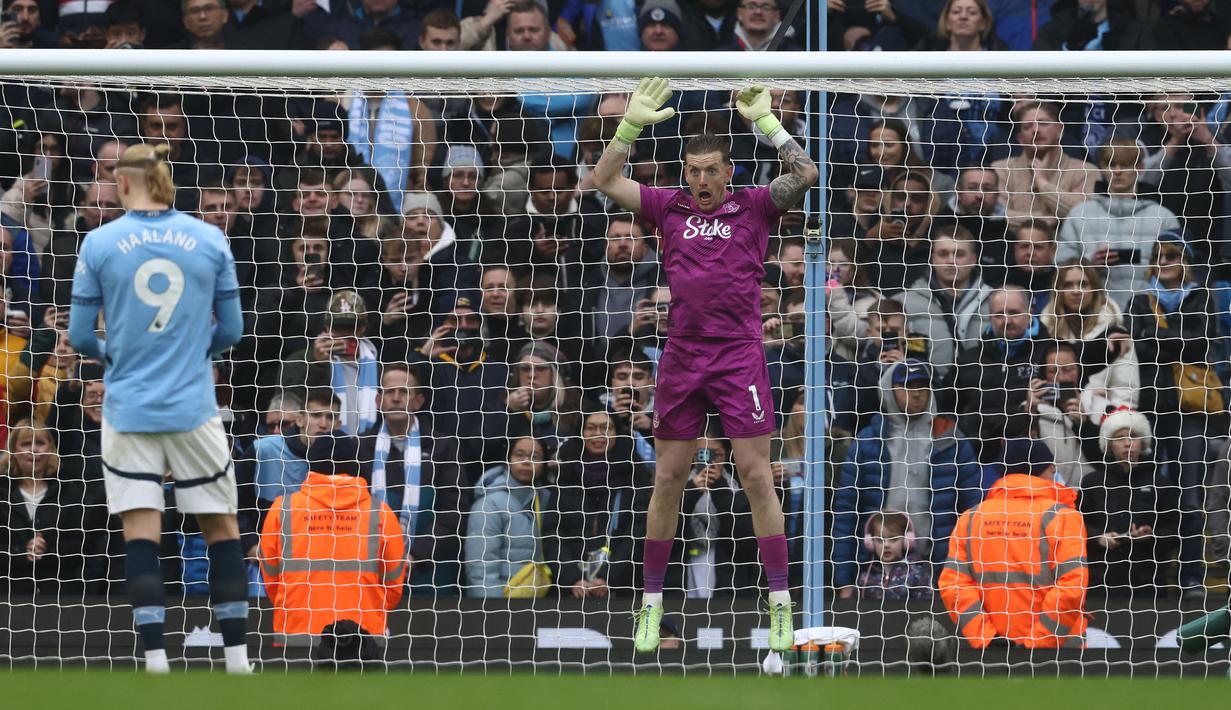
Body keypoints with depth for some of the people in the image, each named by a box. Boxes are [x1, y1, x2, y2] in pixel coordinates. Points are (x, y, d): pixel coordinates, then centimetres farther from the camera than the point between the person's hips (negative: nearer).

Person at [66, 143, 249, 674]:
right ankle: (237, 659, 10)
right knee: (221, 527, 10)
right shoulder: (210, 240, 0)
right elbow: (230, 330, 6)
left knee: (141, 531, 1)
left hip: (128, 407, -1)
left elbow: (80, 335, 2)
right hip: (193, 407, 1)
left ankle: (156, 663, -6)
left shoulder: (99, 243, -3)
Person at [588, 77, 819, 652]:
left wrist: (765, 120, -14)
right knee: (668, 479, 6)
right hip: (682, 357, 3)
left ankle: (780, 604, -2)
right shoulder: (670, 207, 9)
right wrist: (632, 124, -6)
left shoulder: (754, 207, 3)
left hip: (739, 356, -3)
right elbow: (604, 182, 5)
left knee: (756, 475, -5)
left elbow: (804, 174, -10)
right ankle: (652, 602, 14)